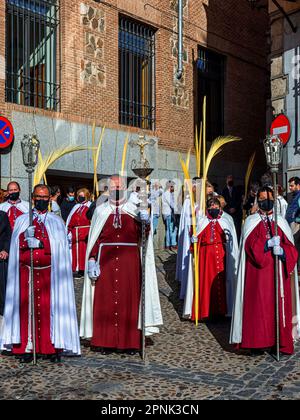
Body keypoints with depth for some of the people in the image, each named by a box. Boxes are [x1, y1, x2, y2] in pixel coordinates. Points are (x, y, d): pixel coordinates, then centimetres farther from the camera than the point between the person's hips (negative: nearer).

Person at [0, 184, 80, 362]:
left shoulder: (56, 221, 11)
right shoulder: (22, 220, 16)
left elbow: (60, 246, -1)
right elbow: (17, 243, 4)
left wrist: (39, 243, -12)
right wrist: (26, 236, -16)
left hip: (49, 272, -1)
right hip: (26, 271, 1)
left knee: (50, 308, -4)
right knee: (26, 308, -2)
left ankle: (53, 348, 1)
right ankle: (27, 348, 2)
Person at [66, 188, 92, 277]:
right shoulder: (76, 207, 19)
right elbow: (69, 221, 16)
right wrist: (69, 232, 7)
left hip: (86, 234, -5)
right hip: (75, 234, 5)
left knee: (84, 250, -5)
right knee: (76, 251, 4)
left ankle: (84, 269, 0)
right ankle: (76, 269, 8)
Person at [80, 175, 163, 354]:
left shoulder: (134, 211, 8)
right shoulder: (101, 211, 7)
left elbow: (143, 236, -5)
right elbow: (94, 239, 4)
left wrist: (145, 221, -24)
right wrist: (92, 260, -5)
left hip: (130, 262, 0)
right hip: (106, 261, 0)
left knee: (129, 299, 2)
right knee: (104, 301, 1)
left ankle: (130, 341, 10)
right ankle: (104, 341, 9)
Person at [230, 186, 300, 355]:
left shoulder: (281, 222, 12)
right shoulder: (251, 222, 5)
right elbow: (251, 246, -8)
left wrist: (282, 250, -15)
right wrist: (269, 243, -22)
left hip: (278, 273, 2)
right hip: (258, 273, -2)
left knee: (280, 306, 3)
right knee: (258, 306, -5)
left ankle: (281, 342, 11)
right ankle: (258, 342, 2)